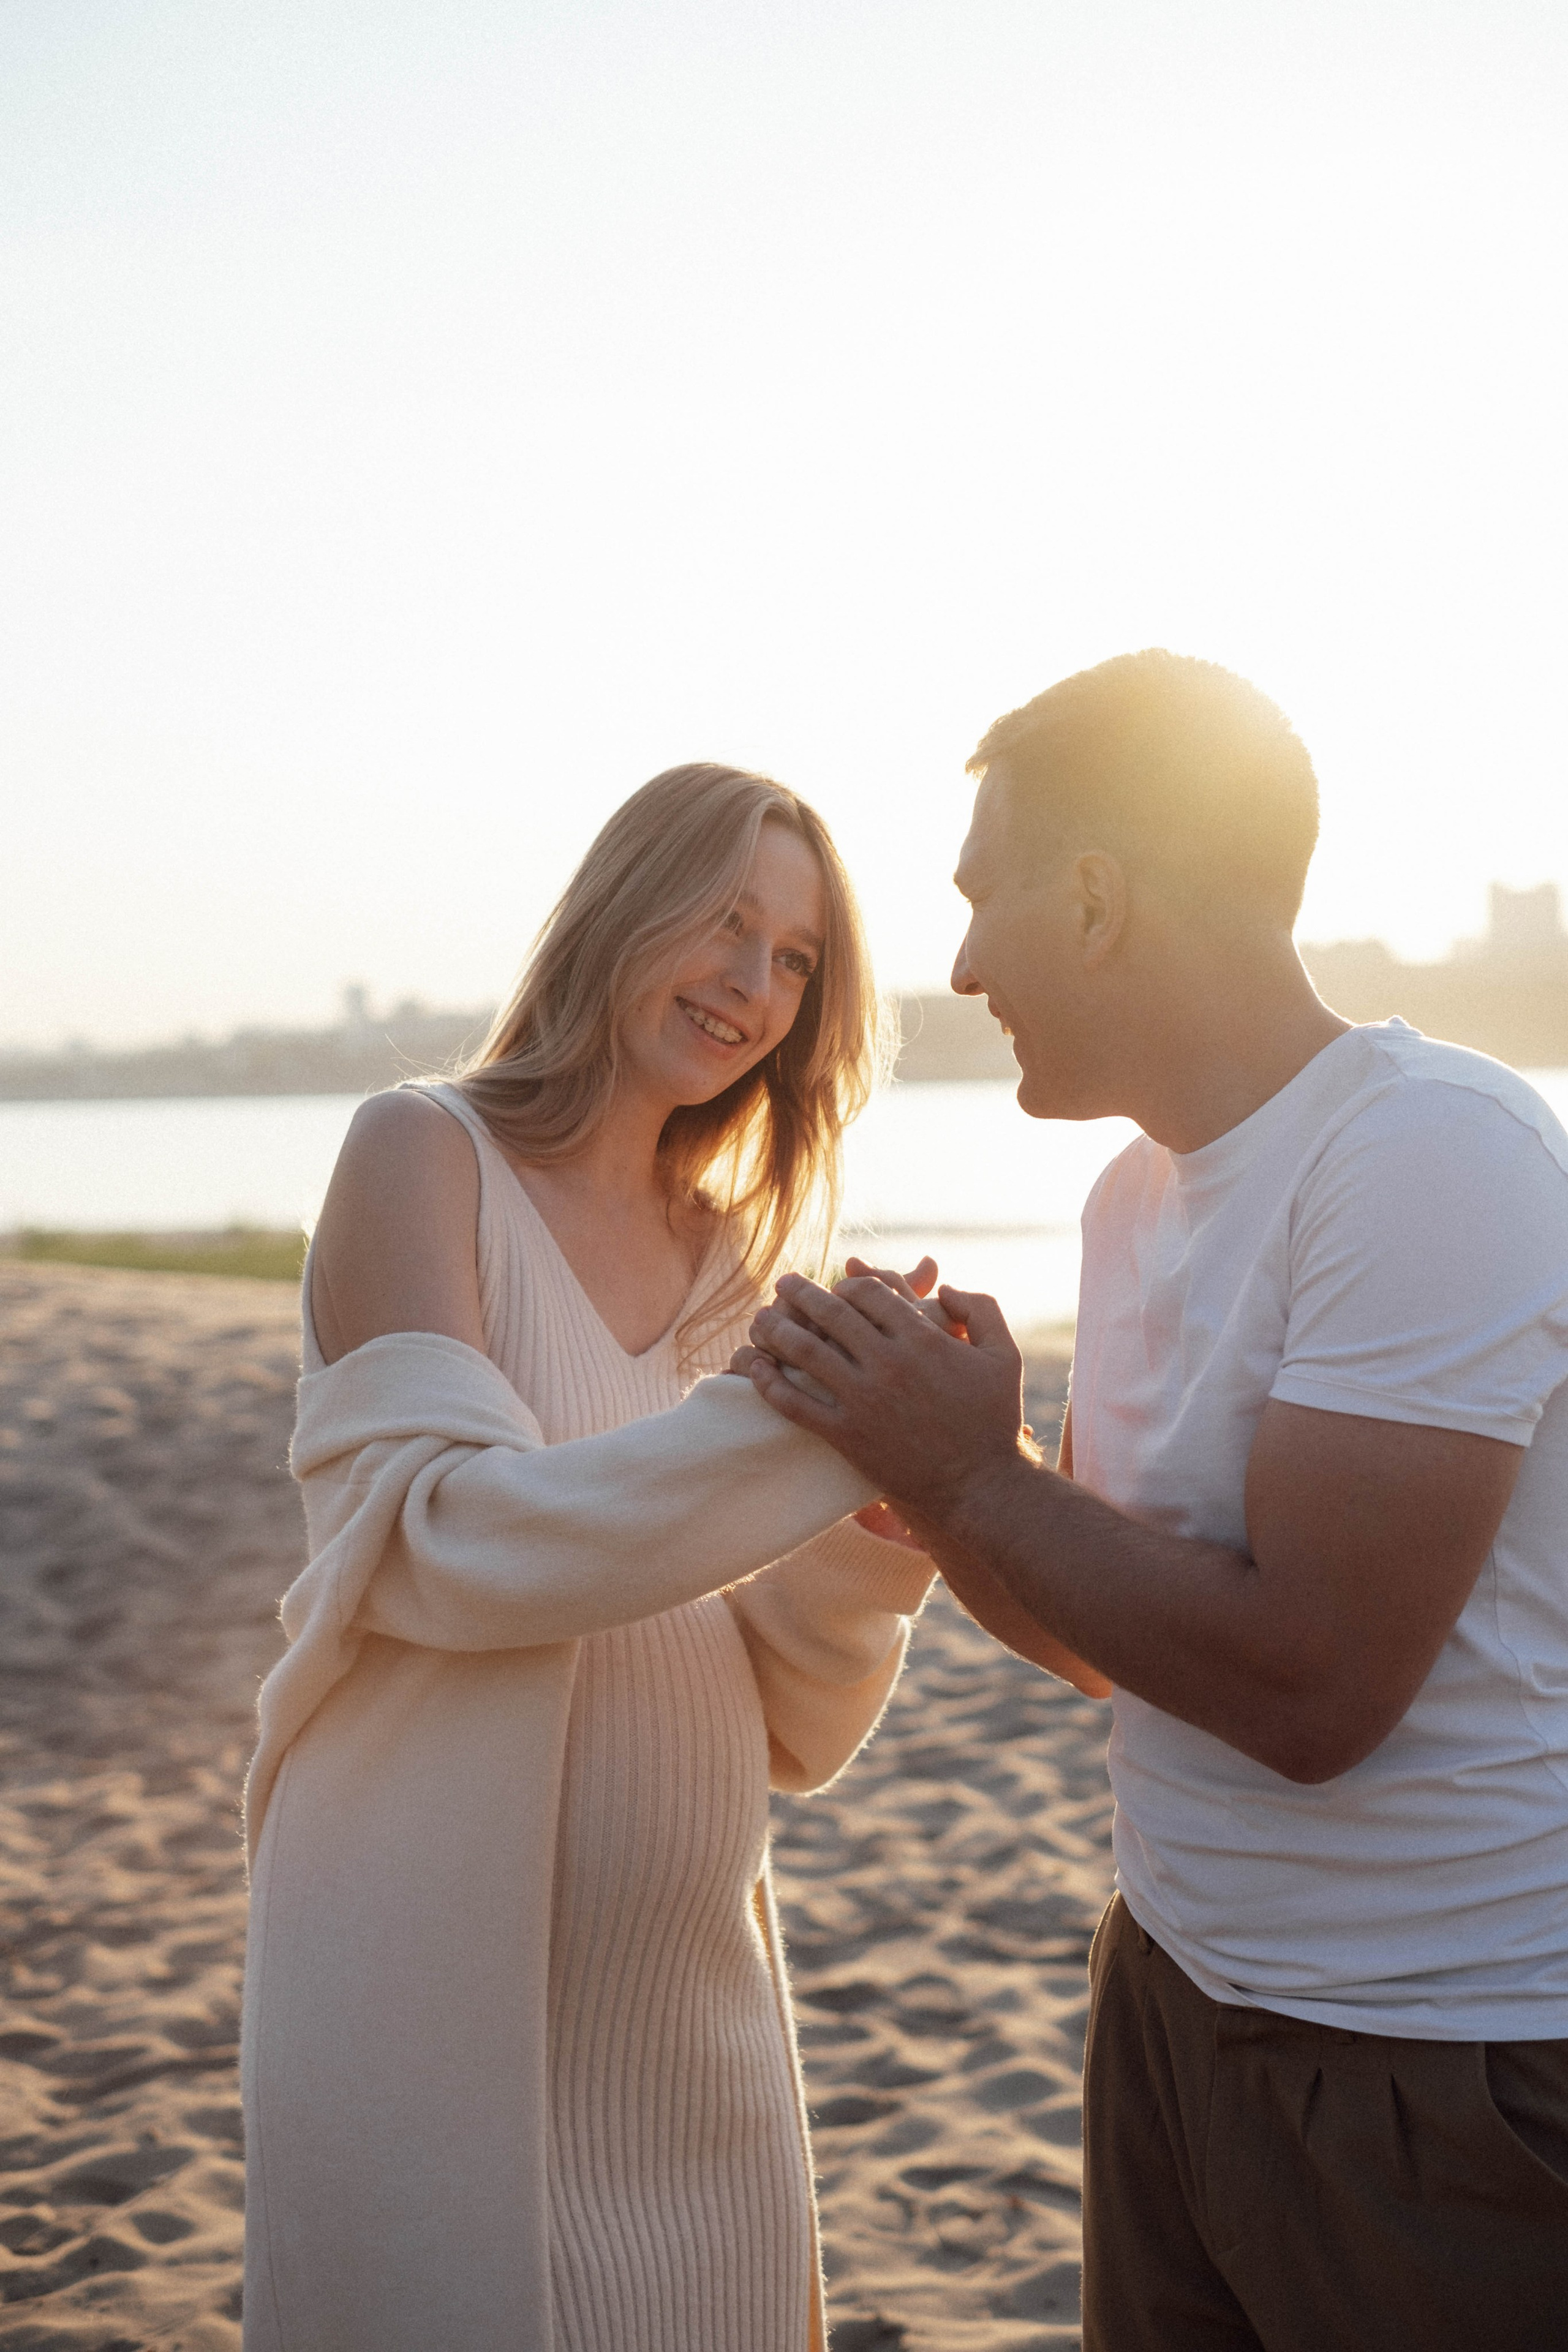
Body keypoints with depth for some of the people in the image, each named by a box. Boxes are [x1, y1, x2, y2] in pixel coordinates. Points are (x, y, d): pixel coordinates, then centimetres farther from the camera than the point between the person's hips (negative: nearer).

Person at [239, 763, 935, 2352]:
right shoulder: (425, 1153, -4)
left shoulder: (733, 1260, 9)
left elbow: (795, 1732, 6)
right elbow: (445, 1536, -18)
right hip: (439, 2006, -5)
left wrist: (878, 1516, -13)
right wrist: (799, 1420, -25)